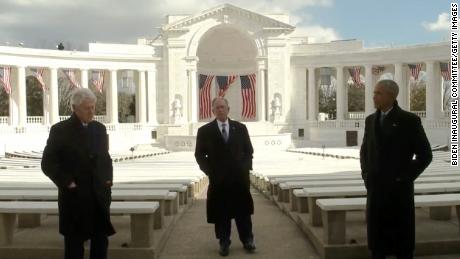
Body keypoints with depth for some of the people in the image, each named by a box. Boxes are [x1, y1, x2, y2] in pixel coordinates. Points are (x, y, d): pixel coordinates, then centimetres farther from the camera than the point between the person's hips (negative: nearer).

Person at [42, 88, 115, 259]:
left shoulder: (99, 128, 9)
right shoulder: (60, 130, -6)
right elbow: (48, 163, -7)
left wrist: (108, 178, 3)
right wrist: (67, 183, -13)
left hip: (100, 197, 5)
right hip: (74, 198, -4)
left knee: (101, 242, 11)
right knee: (74, 245, 6)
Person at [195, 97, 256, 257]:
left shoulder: (240, 128, 6)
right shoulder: (205, 131, 0)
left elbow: (249, 150, 10)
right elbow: (199, 155, 2)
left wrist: (246, 167, -2)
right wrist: (209, 171, -7)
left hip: (240, 177, 1)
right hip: (218, 178, -1)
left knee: (243, 211, 7)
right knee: (221, 213, 4)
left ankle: (247, 240, 19)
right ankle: (224, 243, 16)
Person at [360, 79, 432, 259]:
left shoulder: (409, 120, -7)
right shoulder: (371, 120, 9)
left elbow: (425, 155, -6)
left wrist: (405, 178, -10)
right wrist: (365, 174, 7)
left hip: (399, 189, -5)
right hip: (375, 188, 5)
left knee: (402, 237, 4)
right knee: (376, 235, 10)